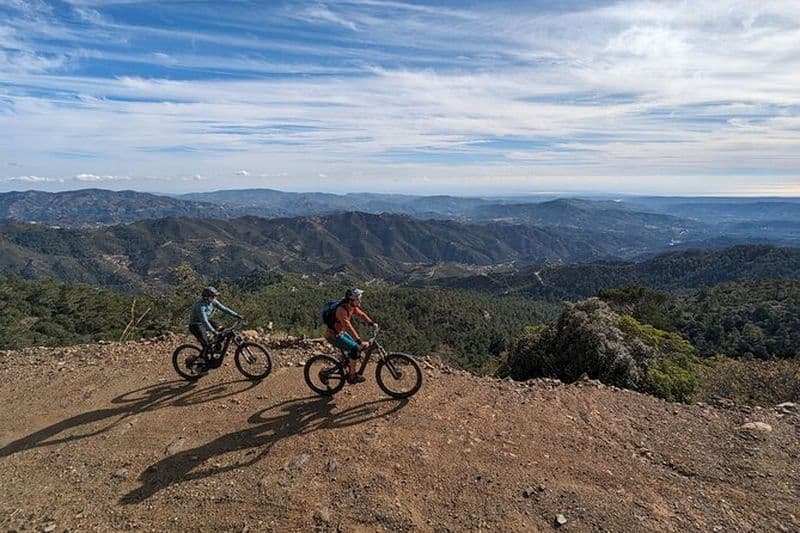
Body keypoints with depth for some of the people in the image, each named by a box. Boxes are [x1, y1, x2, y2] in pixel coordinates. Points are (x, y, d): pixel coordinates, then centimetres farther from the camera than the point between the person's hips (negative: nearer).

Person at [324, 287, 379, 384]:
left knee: (357, 346, 11)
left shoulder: (352, 306, -4)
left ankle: (348, 370, 23)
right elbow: (349, 327, -37)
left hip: (340, 332, 10)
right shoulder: (342, 310, -31)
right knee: (355, 348, -18)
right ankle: (352, 376, -6)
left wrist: (372, 323, -6)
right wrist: (360, 341, -39)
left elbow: (361, 314, 7)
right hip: (333, 335, -10)